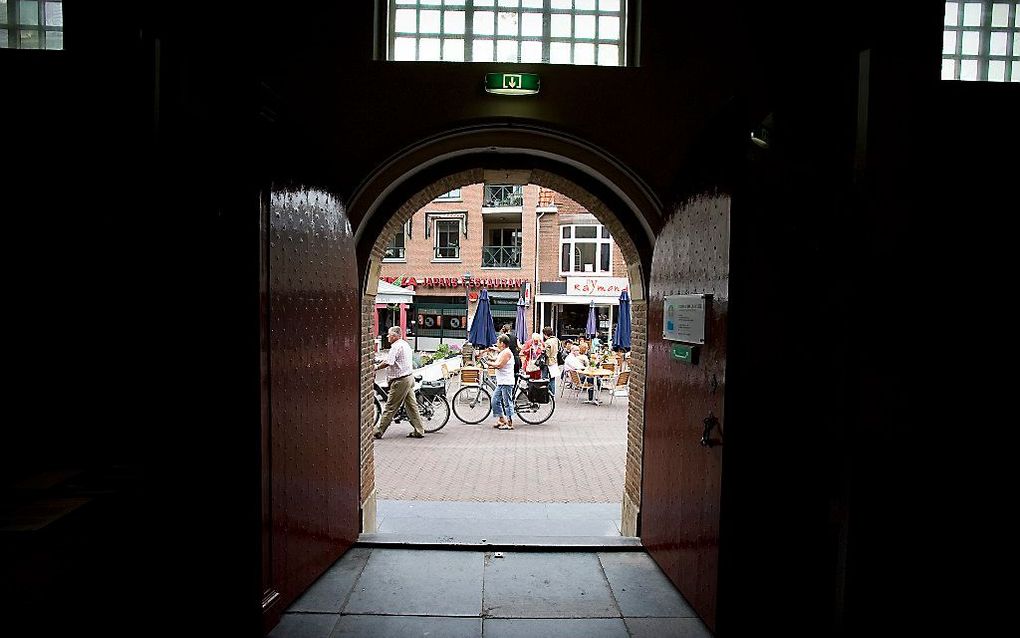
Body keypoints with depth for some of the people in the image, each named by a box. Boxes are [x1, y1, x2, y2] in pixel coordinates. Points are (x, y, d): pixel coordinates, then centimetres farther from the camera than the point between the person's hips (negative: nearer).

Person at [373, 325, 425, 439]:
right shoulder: (404, 344, 17)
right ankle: (419, 431, 12)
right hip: (409, 377, 10)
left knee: (390, 407, -4)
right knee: (411, 405, 10)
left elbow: (388, 363, -26)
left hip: (400, 380, -10)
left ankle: (378, 431, 2)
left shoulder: (397, 346, -16)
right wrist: (383, 359, 25)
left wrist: (376, 367, -15)